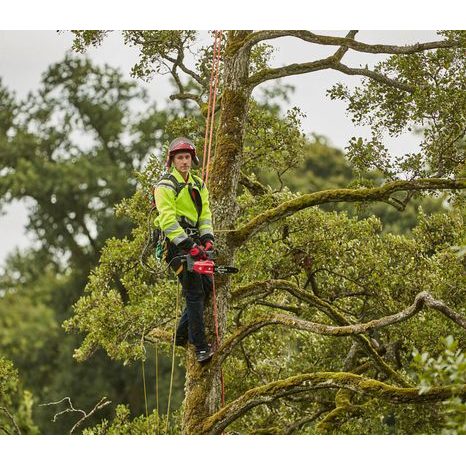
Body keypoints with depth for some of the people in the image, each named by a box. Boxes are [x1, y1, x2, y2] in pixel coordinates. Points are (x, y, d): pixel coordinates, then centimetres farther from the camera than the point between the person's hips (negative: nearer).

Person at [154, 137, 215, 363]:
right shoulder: (166, 185, -7)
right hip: (176, 243, -8)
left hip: (193, 241, 8)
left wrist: (207, 238, -5)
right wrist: (187, 244, -24)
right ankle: (201, 348, -11)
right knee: (194, 292, -12)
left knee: (207, 287, 5)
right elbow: (168, 219, -16)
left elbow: (205, 215, 13)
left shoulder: (198, 185, 18)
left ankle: (182, 335, 19)